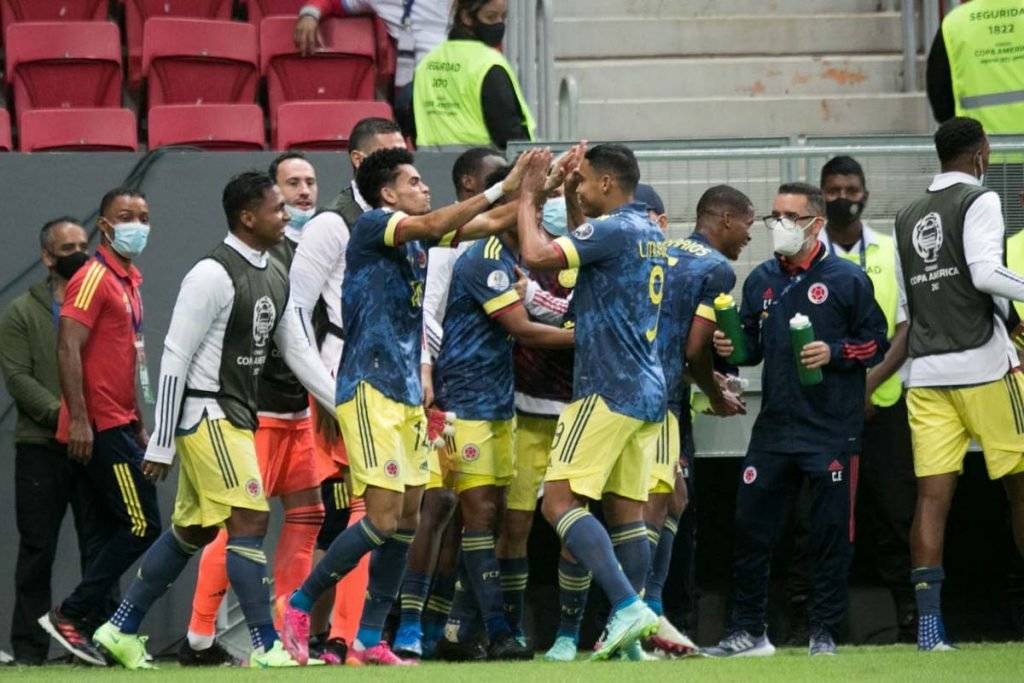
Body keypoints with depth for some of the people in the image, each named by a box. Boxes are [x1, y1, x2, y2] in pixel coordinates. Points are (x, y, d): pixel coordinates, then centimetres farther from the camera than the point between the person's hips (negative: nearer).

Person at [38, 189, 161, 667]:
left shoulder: (129, 281, 17)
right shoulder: (94, 278, -12)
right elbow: (68, 349, -19)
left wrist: (138, 426, 23)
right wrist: (79, 419, -24)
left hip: (119, 426, 10)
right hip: (99, 427, -10)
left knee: (116, 531, 8)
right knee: (142, 527, -11)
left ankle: (94, 630, 10)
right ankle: (68, 617, -7)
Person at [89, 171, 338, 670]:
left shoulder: (276, 275, 11)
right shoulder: (213, 275, -17)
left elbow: (296, 349, 18)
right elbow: (175, 357, -16)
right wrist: (161, 445, -17)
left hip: (237, 417, 10)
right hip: (206, 413, -10)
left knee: (193, 530, 14)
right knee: (250, 519, -13)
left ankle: (121, 630, 24)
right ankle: (266, 646, -12)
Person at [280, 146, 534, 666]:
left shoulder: (417, 237, 15)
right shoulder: (371, 226, -9)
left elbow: (491, 224, 17)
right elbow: (437, 223, -24)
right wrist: (504, 188, -22)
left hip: (406, 394, 9)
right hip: (370, 389, -9)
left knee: (408, 519, 6)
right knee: (384, 517, -14)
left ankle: (369, 640, 11)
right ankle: (300, 604, 0)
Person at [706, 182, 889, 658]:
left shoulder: (846, 279, -3)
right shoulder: (762, 281, 12)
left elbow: (875, 343, -1)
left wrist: (834, 352, -17)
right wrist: (730, 347, -2)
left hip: (832, 432, -5)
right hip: (774, 425, 5)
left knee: (831, 534, 0)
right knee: (750, 528, 3)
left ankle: (824, 633, 9)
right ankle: (747, 632, 12)